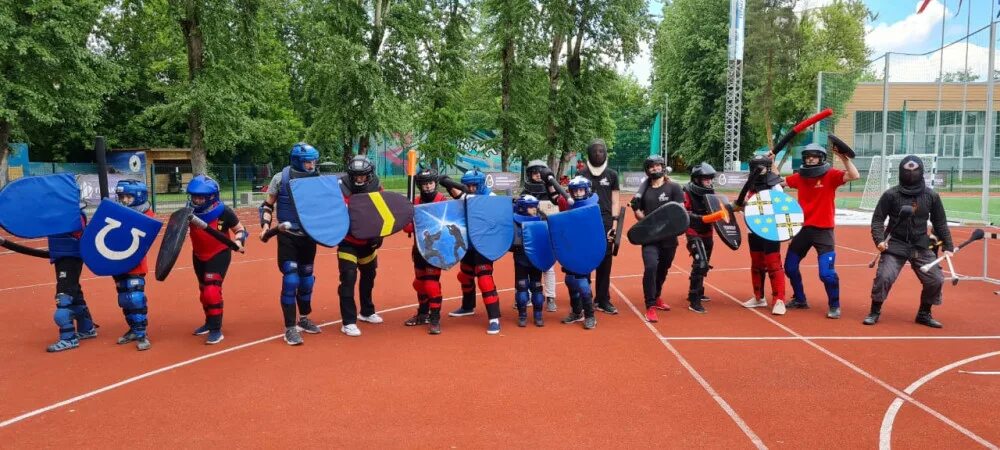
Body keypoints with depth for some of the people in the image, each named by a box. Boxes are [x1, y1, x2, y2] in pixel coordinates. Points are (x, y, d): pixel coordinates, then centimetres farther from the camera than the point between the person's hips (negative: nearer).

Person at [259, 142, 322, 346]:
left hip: (309, 236, 4)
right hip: (288, 236, -4)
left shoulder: (317, 179, -1)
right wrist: (266, 226, -13)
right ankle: (290, 328, -1)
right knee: (291, 280, -9)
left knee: (307, 279, 13)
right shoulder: (281, 179, -9)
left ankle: (304, 319, 31)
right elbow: (267, 205, 0)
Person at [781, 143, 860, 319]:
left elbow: (854, 176, -22)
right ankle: (799, 299, 34)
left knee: (826, 273, -12)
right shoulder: (799, 177, 4)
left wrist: (844, 157, -29)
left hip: (823, 231, -5)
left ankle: (834, 306, 10)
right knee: (790, 267, 14)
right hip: (802, 228, 5)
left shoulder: (831, 175, -9)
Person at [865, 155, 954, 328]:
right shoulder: (891, 194, -4)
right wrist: (879, 239, -16)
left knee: (936, 280, -2)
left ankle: (924, 314, 19)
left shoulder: (931, 196, 3)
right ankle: (875, 312, 2)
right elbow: (878, 219, -2)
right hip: (895, 245, -3)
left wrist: (948, 246, 7)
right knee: (884, 277, -17)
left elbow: (940, 223, 10)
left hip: (921, 247, 3)